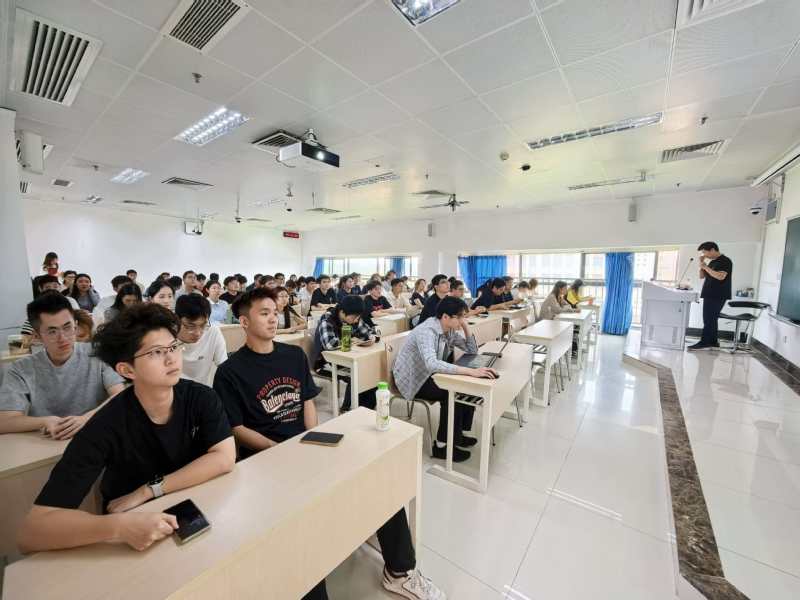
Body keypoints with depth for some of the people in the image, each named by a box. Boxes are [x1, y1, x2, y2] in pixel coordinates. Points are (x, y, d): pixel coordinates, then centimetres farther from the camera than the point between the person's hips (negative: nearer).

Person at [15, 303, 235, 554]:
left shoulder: (201, 397, -13)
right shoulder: (106, 427, -20)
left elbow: (224, 458, -19)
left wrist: (148, 490, -21)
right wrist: (118, 526, -36)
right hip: (134, 541, -1)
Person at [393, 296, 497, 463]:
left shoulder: (450, 329, -4)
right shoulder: (426, 331, -30)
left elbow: (472, 351, 2)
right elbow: (432, 364, -46)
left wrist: (465, 326, -12)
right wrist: (471, 371, -50)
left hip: (429, 374, 8)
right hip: (411, 379, -8)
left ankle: (458, 433, 12)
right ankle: (441, 446, -7)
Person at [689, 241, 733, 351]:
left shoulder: (725, 261, -10)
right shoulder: (712, 262, 16)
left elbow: (720, 276, -24)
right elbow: (702, 276, 19)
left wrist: (706, 267, -16)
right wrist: (702, 264, 7)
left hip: (718, 296, -9)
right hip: (710, 295, 9)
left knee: (709, 319, -9)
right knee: (711, 319, 11)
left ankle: (704, 342, -7)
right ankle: (713, 342, 17)